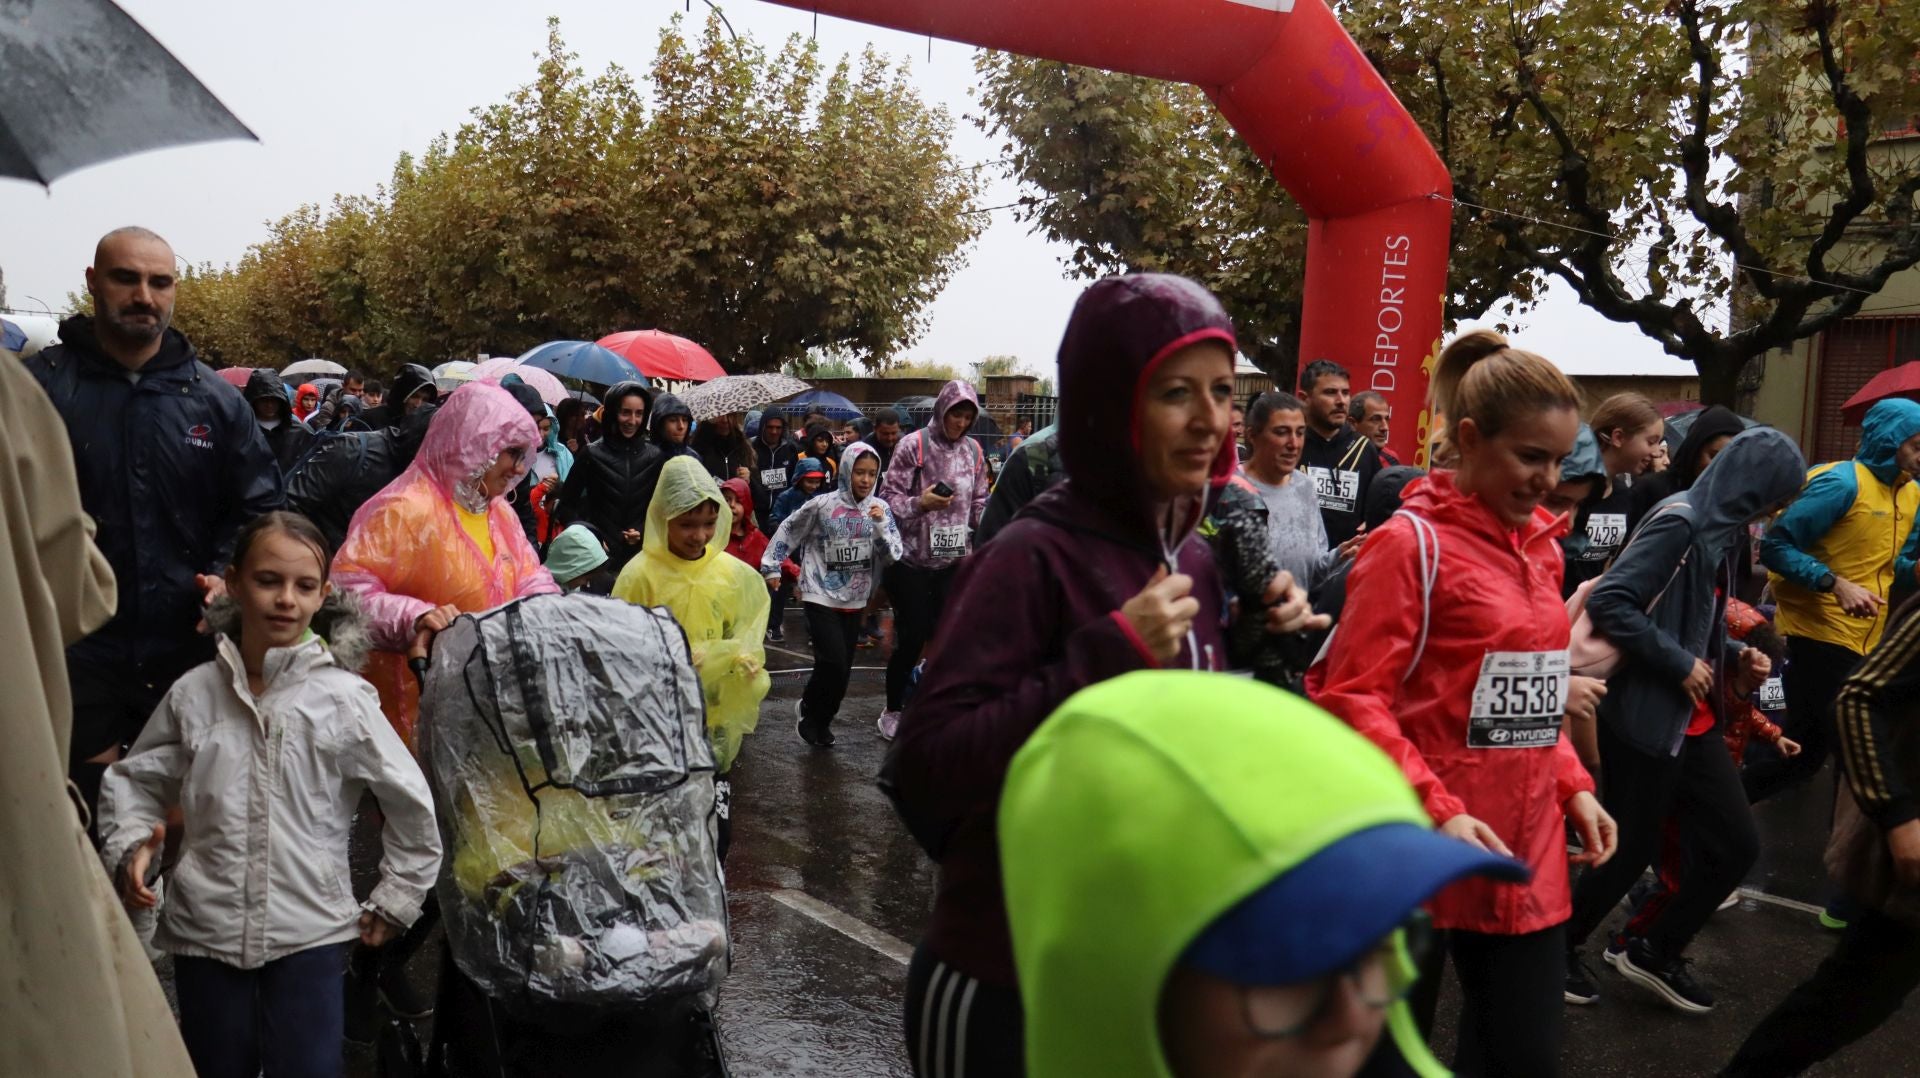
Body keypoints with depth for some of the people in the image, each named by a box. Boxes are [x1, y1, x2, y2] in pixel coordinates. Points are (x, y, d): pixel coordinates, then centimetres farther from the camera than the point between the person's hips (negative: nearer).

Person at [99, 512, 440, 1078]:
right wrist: (128, 846, -4)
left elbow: (410, 802, -2)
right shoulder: (193, 692, -2)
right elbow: (135, 780, 13)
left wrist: (393, 901, 2)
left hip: (310, 932, -2)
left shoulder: (343, 698, -9)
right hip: (205, 931, 3)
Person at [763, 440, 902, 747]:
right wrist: (770, 567, 5)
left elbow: (894, 556, -3)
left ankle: (820, 721, 30)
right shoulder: (822, 506, -10)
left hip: (855, 601, 4)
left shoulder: (880, 509, -1)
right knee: (833, 664, -15)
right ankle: (808, 709, 12)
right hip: (822, 598, -4)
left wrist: (880, 525, -17)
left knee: (842, 669, 9)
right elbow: (788, 531, 3)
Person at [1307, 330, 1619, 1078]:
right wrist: (1436, 808, -24)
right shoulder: (1411, 541, -12)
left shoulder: (1538, 545, 10)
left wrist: (1572, 787, 6)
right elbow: (1352, 698, -16)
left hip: (1525, 848, 7)